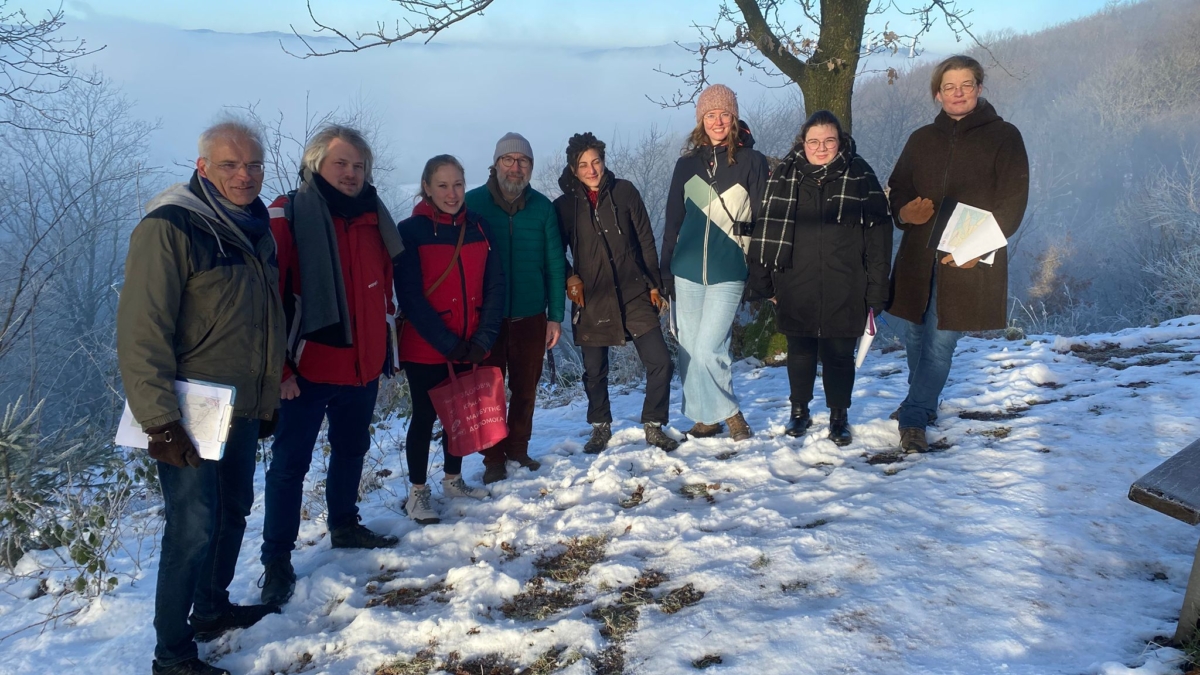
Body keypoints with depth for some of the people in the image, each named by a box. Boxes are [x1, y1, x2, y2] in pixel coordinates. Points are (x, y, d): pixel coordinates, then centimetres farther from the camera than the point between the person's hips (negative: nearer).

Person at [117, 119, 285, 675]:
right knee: (193, 529, -4)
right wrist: (161, 421, -23)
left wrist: (267, 398, 20)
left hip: (243, 410, 8)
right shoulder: (170, 228, -17)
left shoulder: (254, 228, 9)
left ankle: (212, 609, 39)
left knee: (233, 511, 19)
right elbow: (142, 331, -21)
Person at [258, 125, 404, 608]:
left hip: (363, 366, 6)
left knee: (351, 449, 21)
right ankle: (276, 560, 12)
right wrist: (278, 366, -17)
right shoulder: (289, 216, -12)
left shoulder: (373, 217, 6)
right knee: (291, 462, 2)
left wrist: (383, 346, 16)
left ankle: (345, 526, 40)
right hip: (309, 367, -6)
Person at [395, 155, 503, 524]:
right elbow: (411, 297, -13)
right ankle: (417, 492, 21)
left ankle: (453, 480, 34)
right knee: (425, 416, 6)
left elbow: (495, 286, 2)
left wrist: (484, 338, -8)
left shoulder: (478, 227, 3)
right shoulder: (411, 231, -9)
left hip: (469, 347, 4)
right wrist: (447, 343, -16)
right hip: (425, 349, -4)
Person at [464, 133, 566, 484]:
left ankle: (518, 449, 28)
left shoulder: (542, 207, 1)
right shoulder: (472, 202, -4)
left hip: (531, 316, 2)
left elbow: (554, 265, 3)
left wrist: (555, 316, 0)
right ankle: (494, 459, 18)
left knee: (526, 389, 11)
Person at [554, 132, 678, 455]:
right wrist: (569, 278, -5)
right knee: (595, 371, 8)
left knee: (660, 361, -5)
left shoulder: (624, 192, 2)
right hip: (592, 300, 0)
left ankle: (653, 426, 12)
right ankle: (600, 427, 29)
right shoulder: (564, 205, 2)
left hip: (634, 294, 0)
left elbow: (645, 242, 4)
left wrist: (654, 284, 3)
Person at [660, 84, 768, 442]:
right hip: (687, 272, 4)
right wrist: (665, 271, 11)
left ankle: (731, 412, 10)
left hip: (728, 274, -4)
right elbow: (672, 221, 14)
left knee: (708, 348, -12)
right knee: (688, 350, 7)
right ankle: (704, 417, 22)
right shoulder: (686, 164, 10)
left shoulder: (752, 161, 0)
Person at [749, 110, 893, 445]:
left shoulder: (860, 176, -1)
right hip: (796, 289, 1)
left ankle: (839, 416, 25)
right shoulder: (785, 176, 2)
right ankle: (799, 410, 31)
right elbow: (767, 230, 3)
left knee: (839, 354, 7)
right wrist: (765, 282, 1)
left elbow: (879, 235, -2)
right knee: (800, 352, 13)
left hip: (844, 291, -1)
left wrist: (876, 290, -6)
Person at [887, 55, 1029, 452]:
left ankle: (914, 418, -2)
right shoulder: (922, 139, 13)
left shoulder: (1003, 137, 2)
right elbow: (897, 189, 17)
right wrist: (904, 212, -8)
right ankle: (924, 405, 31)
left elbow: (1013, 201, -3)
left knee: (942, 341, -8)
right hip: (919, 255, 4)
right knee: (917, 336, 11)